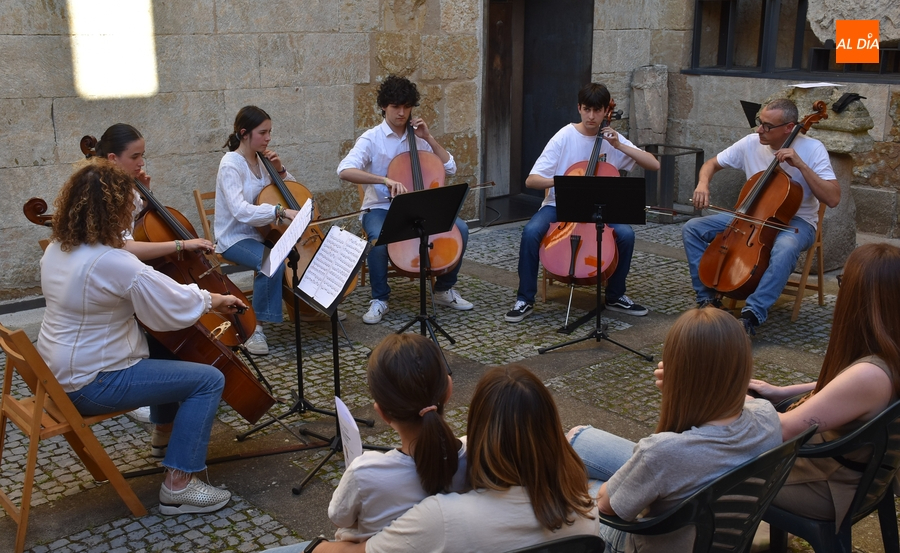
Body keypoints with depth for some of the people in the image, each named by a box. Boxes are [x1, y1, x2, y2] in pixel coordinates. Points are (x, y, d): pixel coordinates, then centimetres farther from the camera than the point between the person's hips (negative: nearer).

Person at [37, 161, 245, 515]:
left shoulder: (58, 248, 1)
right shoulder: (114, 263, -28)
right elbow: (177, 308, -20)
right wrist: (211, 300, -1)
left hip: (59, 371, 10)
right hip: (91, 385, -10)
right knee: (209, 379, -10)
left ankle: (166, 430, 40)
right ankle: (179, 484, -8)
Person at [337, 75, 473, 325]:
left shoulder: (418, 138, 7)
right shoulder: (372, 139, -7)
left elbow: (450, 168, 4)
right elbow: (345, 170, -25)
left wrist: (429, 138, -5)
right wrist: (385, 180, -37)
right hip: (380, 209, -4)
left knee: (459, 228, -16)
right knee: (380, 238, -37)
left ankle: (444, 289, 4)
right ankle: (379, 299, -12)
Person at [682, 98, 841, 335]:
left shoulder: (812, 149, -15)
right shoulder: (751, 143, -5)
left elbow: (833, 199, -22)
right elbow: (712, 164, 8)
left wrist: (801, 165, -28)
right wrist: (703, 184, -15)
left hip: (795, 220, -4)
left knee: (785, 249, -41)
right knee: (692, 229, -11)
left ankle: (752, 314, -33)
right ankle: (707, 298, -6)